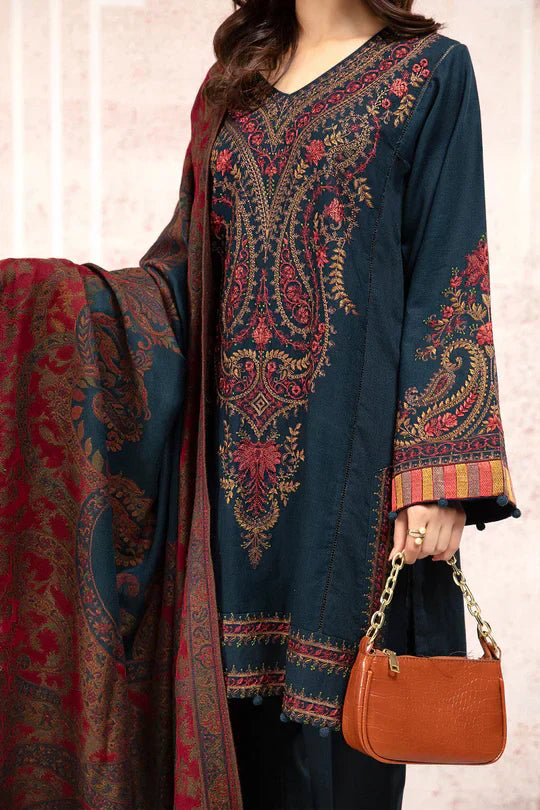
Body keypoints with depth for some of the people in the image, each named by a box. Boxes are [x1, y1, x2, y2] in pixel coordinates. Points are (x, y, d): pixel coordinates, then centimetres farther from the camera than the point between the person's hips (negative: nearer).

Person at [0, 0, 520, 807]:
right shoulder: (230, 84, 16)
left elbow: (448, 277, -6)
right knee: (236, 703, 7)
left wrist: (438, 477, -14)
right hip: (233, 448, 4)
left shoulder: (431, 72, 1)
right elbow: (185, 266, 14)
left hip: (348, 440, -4)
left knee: (331, 715, -1)